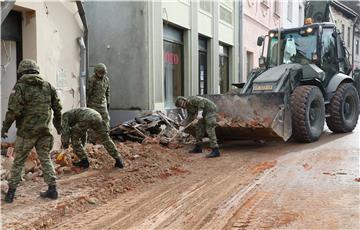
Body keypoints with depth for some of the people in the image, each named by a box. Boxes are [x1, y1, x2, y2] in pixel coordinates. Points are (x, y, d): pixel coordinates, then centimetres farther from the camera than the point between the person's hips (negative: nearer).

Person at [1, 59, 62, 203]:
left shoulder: (20, 87, -7)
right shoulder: (48, 86, 7)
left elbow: (13, 110, -15)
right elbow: (57, 107, 10)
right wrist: (58, 124, 23)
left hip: (26, 132, -3)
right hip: (44, 131, 4)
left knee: (18, 162, 8)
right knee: (45, 159, 13)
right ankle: (52, 189, 11)